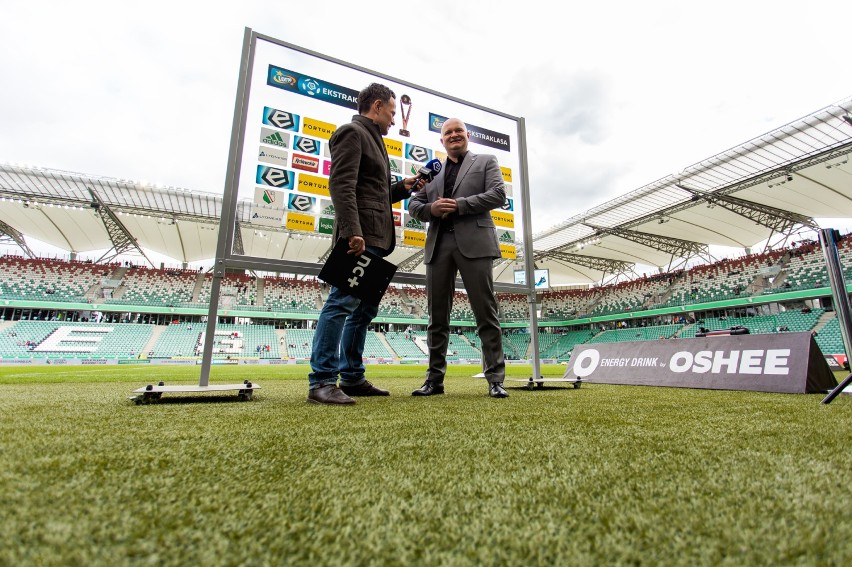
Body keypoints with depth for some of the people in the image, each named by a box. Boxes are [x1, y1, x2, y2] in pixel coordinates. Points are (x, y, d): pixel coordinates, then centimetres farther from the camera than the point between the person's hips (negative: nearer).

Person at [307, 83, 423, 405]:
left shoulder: (372, 139, 30)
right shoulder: (352, 132, 0)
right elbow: (341, 185, -14)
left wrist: (402, 188, 17)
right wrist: (352, 231, -25)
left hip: (376, 239, 10)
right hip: (361, 237, -10)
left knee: (364, 309, 8)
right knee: (343, 303, -13)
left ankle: (352, 378, 15)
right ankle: (321, 382, -7)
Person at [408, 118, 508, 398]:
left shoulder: (486, 161, 15)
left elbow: (498, 195, 0)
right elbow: (413, 205, 17)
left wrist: (458, 205, -10)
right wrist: (431, 209, -5)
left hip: (473, 243, -3)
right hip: (438, 245, 4)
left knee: (486, 313, -4)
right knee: (437, 315, 4)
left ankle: (495, 379, 3)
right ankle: (435, 378, 12)